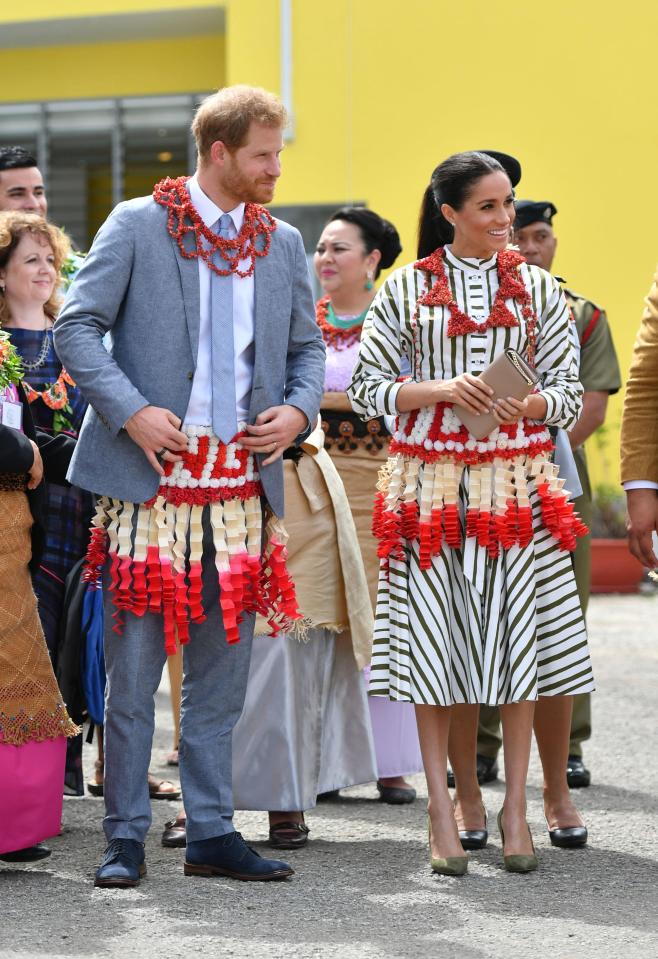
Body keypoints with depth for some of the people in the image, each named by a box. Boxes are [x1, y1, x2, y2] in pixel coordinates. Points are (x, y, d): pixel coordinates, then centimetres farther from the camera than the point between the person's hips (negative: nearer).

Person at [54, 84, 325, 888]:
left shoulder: (282, 245, 12)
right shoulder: (136, 226, -2)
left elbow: (307, 346, 20)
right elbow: (76, 327, -4)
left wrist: (298, 410, 0)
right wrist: (130, 409, -15)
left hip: (241, 486, 4)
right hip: (151, 478, -4)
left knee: (222, 670, 8)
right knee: (134, 667, -1)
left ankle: (211, 832, 15)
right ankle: (125, 837, 7)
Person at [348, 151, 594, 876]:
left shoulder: (536, 288, 9)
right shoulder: (407, 289, 4)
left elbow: (569, 391, 8)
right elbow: (366, 387, 3)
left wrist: (528, 405, -14)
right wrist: (440, 390, -13)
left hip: (515, 481, 1)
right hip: (432, 481, -1)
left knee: (517, 638, -2)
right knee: (433, 640, -3)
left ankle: (514, 807, 7)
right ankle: (445, 810, 4)